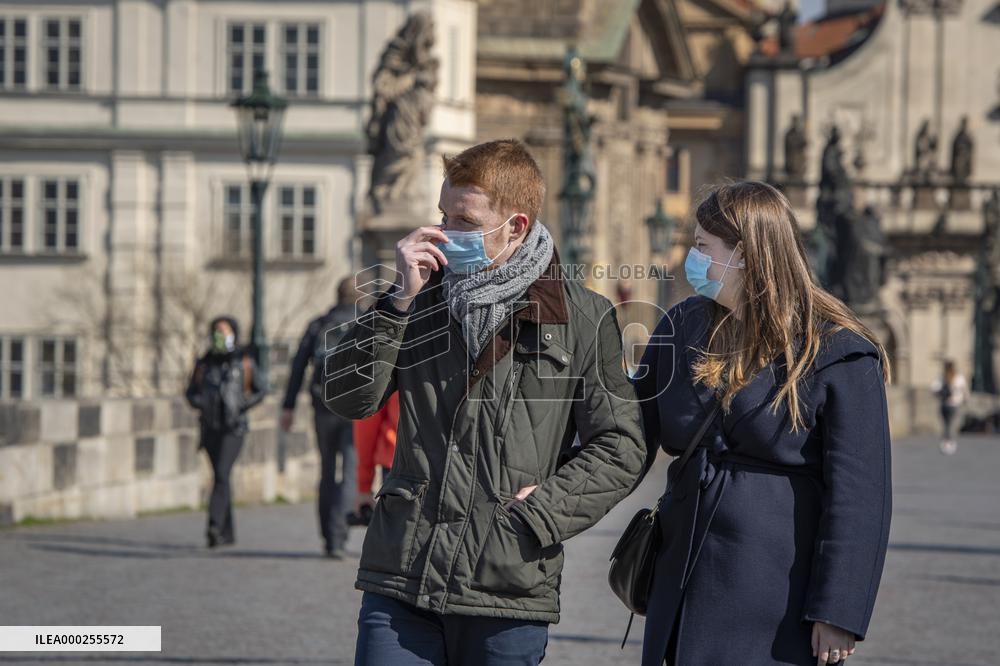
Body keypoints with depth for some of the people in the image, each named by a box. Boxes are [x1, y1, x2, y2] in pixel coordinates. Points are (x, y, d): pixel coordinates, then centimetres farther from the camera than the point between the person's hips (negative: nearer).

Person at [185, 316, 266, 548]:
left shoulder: (244, 363, 0)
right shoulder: (204, 363, 7)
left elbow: (260, 391, 5)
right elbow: (190, 392, 12)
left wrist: (243, 405, -11)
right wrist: (198, 402, -11)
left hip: (234, 427, -4)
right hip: (211, 428, 4)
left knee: (222, 474, -19)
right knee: (221, 476, 10)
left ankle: (214, 526, -27)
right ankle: (227, 533, 18)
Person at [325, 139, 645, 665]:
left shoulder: (583, 318, 2)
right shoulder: (424, 297, 12)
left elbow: (620, 447, 1)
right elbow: (349, 399, 2)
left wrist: (538, 514, -9)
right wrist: (399, 301, -7)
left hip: (509, 590, -2)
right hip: (402, 581, 2)